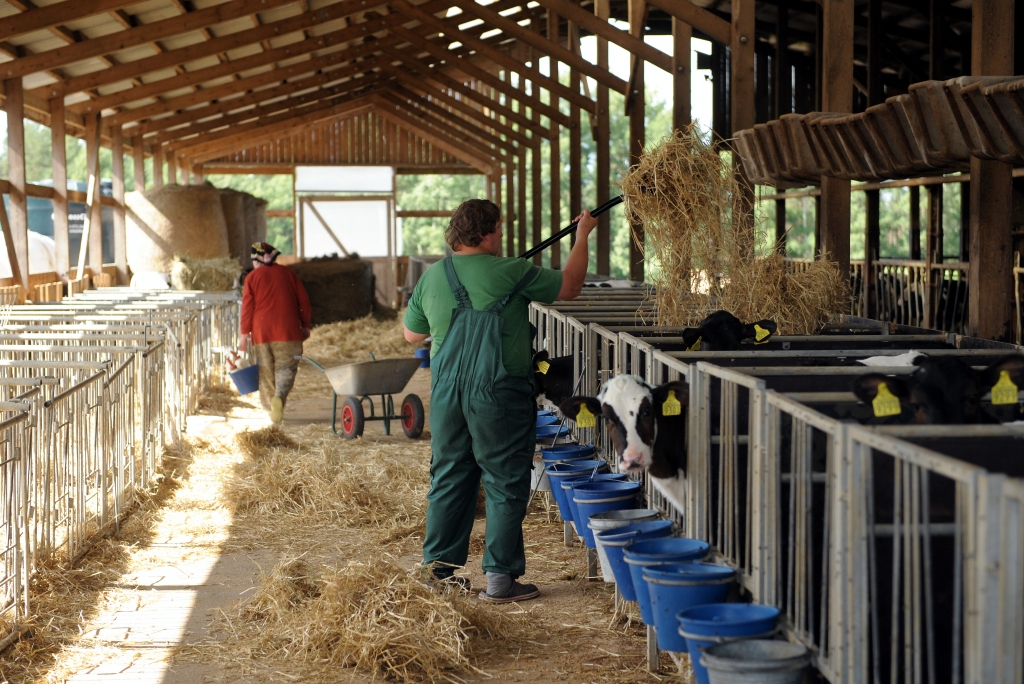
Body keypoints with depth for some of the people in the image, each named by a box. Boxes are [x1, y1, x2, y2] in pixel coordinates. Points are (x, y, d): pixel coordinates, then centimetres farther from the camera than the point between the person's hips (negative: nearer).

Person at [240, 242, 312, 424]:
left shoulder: (252, 277, 1)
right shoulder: (287, 273, 8)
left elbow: (247, 307, -3)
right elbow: (303, 300, 7)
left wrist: (244, 335, 1)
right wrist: (305, 325, 15)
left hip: (261, 332, 0)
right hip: (287, 331, 0)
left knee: (266, 371, 11)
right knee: (286, 368, 0)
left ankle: (270, 407, 11)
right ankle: (280, 396, -26)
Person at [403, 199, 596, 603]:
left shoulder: (432, 277, 6)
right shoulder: (508, 273, -11)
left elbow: (412, 334, 18)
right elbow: (569, 287, 1)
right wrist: (582, 237, 15)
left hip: (447, 392, 6)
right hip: (498, 392, -6)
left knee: (449, 477, 15)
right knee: (505, 483, 2)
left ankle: (439, 569, 21)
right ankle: (500, 578, 3)